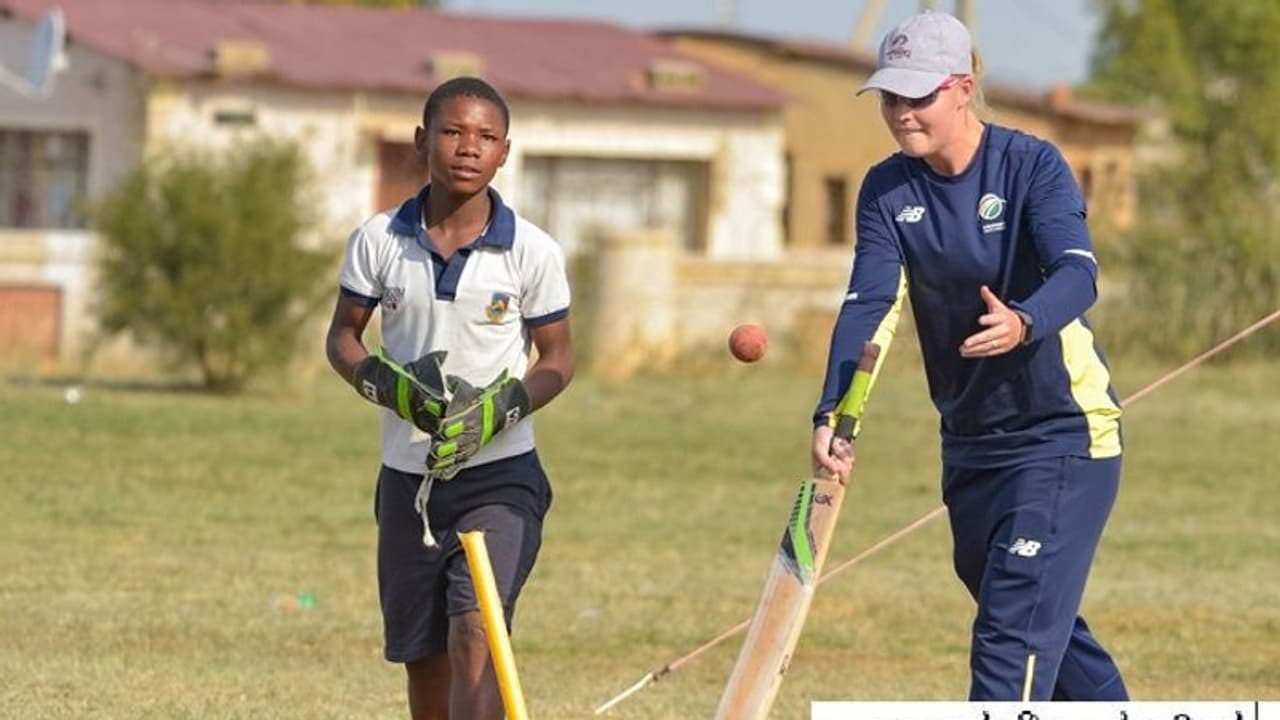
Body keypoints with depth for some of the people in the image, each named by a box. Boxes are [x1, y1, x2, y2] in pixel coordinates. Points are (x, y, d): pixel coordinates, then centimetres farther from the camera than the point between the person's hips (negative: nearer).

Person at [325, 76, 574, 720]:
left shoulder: (532, 252, -5)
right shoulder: (379, 240, -1)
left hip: (499, 474, -3)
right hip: (407, 476, 3)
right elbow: (342, 338, 7)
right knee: (423, 659, 10)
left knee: (475, 637, -19)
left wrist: (498, 408, -17)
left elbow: (557, 359, 2)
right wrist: (389, 384, -15)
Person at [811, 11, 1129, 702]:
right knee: (1042, 622, 19)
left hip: (1065, 431, -6)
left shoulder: (1032, 165, -15)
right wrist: (831, 416, -29)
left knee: (1015, 627, -16)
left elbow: (1077, 274, -30)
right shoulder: (888, 190, -1)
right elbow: (866, 304, -13)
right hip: (971, 439, 6)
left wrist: (1024, 323, -53)